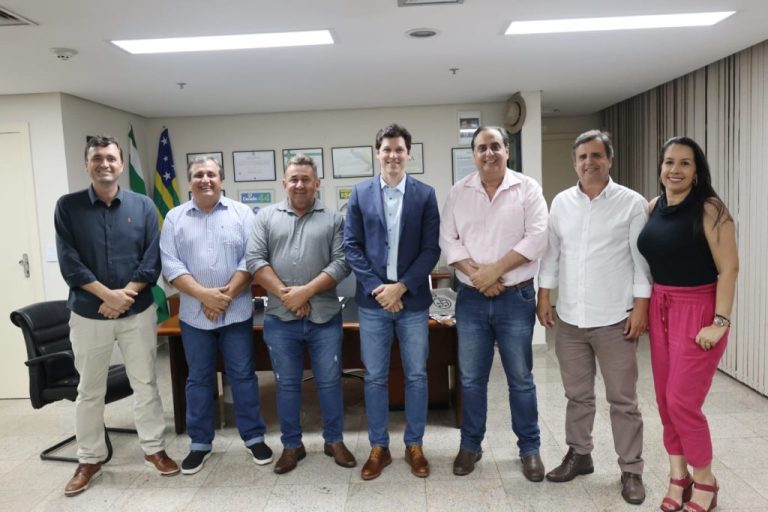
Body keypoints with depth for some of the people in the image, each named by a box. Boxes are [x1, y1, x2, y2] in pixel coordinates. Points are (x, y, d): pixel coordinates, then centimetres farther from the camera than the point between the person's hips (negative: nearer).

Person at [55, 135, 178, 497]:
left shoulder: (143, 206, 0)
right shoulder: (68, 206, -2)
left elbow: (152, 260, -4)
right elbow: (69, 262, -8)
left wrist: (125, 296, -14)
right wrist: (108, 294, -16)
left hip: (138, 311, 0)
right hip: (88, 313, 0)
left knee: (145, 384, 10)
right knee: (89, 390, 12)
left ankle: (154, 448, 26)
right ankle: (89, 460, 28)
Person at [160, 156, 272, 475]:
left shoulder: (242, 213, 1)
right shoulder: (175, 218, 4)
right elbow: (170, 264, -4)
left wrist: (227, 295, -15)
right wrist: (204, 295, -16)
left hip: (237, 311, -1)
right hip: (194, 314, 1)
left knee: (243, 375, 7)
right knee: (199, 379, 11)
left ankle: (254, 437, 21)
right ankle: (200, 443, 25)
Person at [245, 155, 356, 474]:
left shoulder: (333, 219, 4)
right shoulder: (266, 217, 7)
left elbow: (342, 263, -5)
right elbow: (254, 259, -2)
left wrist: (306, 291, -14)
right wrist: (285, 294, -12)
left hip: (324, 317, -1)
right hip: (280, 318, 1)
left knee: (329, 382, 8)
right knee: (287, 384, 11)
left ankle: (334, 441, 27)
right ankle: (292, 445, 27)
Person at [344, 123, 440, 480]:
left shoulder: (425, 195, 1)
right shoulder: (360, 194, 4)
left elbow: (431, 249, -3)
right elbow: (351, 246, 0)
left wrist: (401, 287, -12)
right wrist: (377, 287, -10)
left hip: (413, 300, 0)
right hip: (372, 300, 1)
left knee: (416, 376, 9)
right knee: (375, 378, 9)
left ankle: (414, 446, 26)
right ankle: (379, 447, 24)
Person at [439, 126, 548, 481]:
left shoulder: (527, 188, -2)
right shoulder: (458, 192, 5)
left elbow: (537, 237, -11)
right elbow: (448, 240, 0)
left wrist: (496, 269, -15)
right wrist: (476, 274, -13)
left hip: (516, 298, -2)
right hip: (471, 299, 2)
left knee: (521, 378, 9)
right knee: (471, 378, 11)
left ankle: (530, 448, 26)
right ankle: (470, 445, 28)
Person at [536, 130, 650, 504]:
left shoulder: (632, 203, -4)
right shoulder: (561, 202, 6)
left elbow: (642, 259, -5)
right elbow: (551, 252, 9)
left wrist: (641, 307, -10)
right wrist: (544, 296, 5)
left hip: (614, 319, -3)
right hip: (569, 318, 4)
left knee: (622, 400, 7)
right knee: (577, 395, 16)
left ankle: (631, 470, 22)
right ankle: (579, 454, 33)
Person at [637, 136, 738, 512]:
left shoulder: (709, 209, -12)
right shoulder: (652, 207, 5)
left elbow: (729, 269, -15)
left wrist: (719, 322, -19)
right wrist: (643, 308, 9)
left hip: (698, 310, -6)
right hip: (660, 309, 6)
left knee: (682, 401, -4)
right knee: (665, 399, 10)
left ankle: (705, 482, 20)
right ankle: (678, 476, 28)